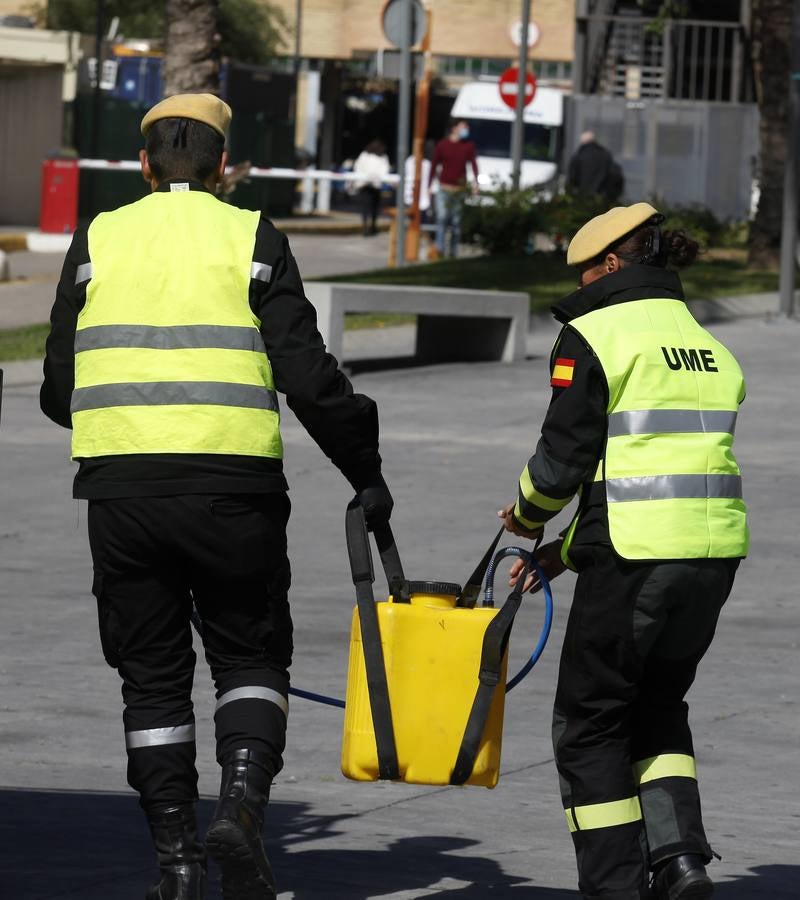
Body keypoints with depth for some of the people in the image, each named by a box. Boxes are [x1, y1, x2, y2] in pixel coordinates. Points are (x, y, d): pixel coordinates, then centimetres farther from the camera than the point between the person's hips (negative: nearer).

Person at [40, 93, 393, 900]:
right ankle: (241, 804, -11)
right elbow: (308, 376, -3)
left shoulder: (98, 240, 8)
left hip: (120, 490, 2)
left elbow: (59, 388, 9)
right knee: (250, 658, 12)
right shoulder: (250, 238, 2)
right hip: (231, 490, -2)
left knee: (152, 675, 11)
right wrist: (366, 474, 7)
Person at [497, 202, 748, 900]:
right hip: (717, 552, 7)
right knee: (658, 706, 23)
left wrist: (527, 516, 14)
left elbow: (565, 457, -9)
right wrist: (567, 552, 21)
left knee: (591, 721, 8)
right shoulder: (710, 348, 18)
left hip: (638, 556, -7)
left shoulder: (594, 335, -4)